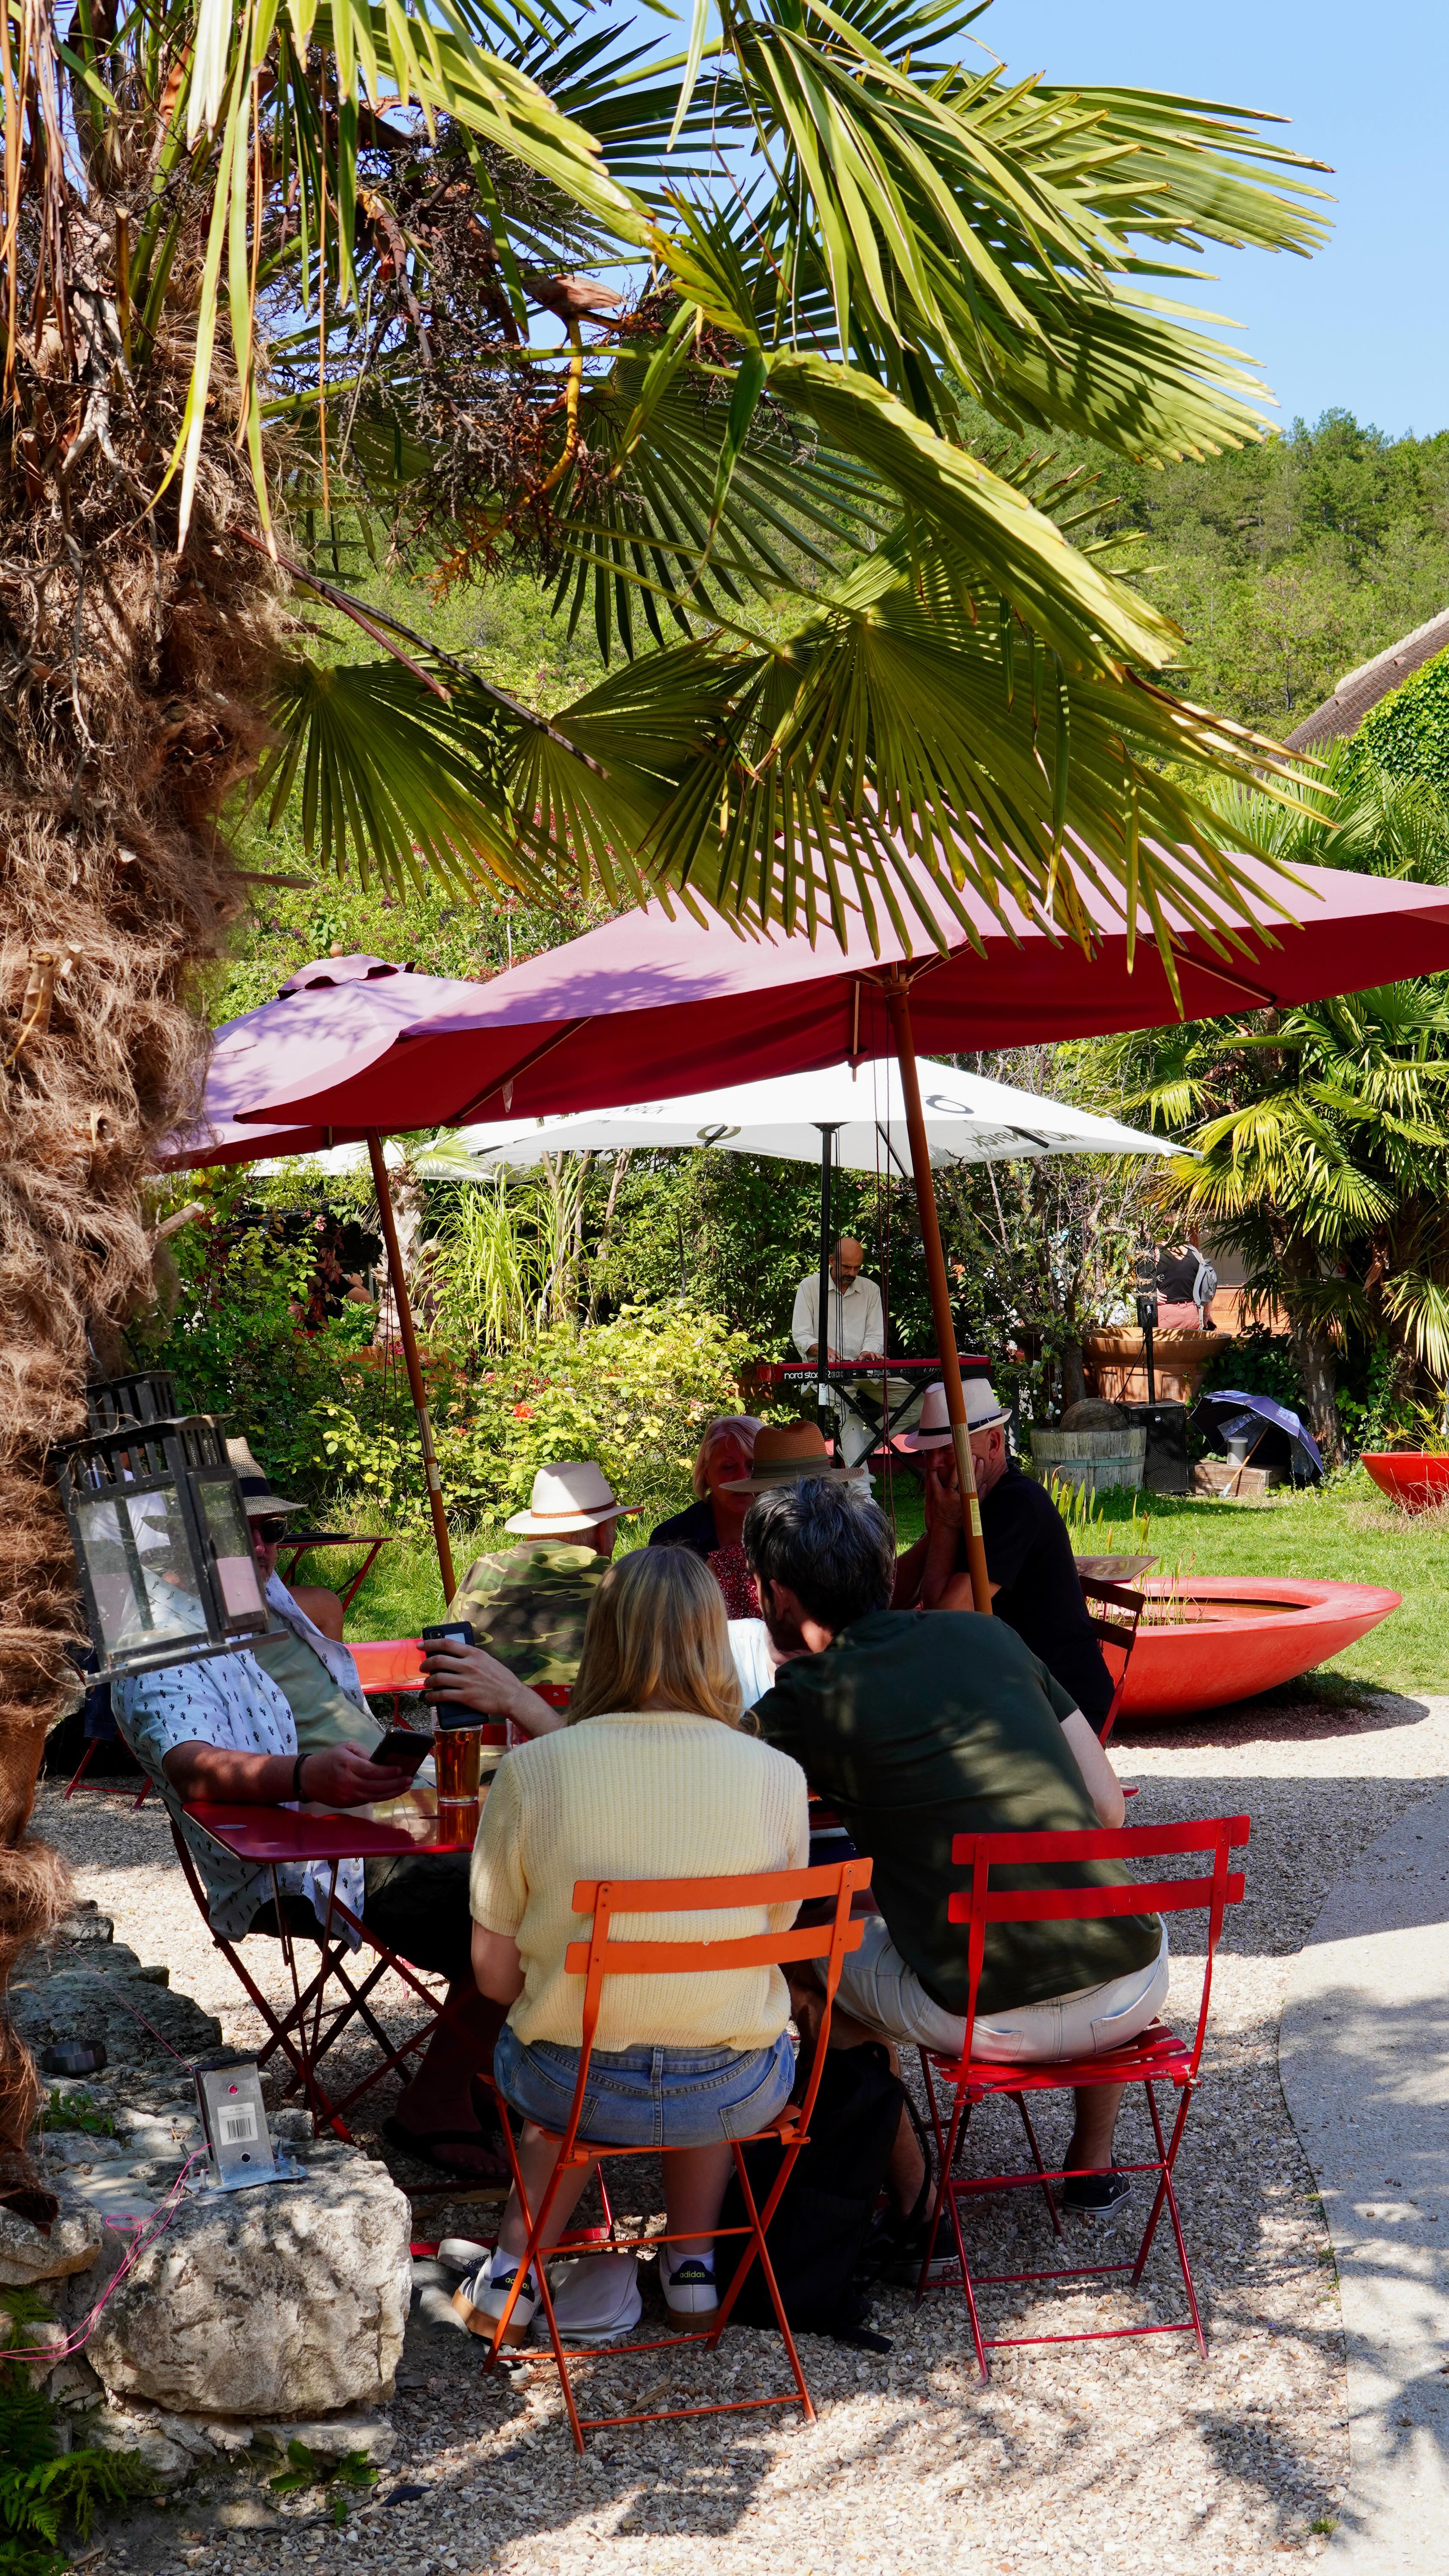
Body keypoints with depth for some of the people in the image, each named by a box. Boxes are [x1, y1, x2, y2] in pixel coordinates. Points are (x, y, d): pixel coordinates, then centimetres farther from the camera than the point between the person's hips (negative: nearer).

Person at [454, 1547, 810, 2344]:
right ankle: (693, 2257, 35)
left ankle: (515, 2265, 26)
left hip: (570, 2091, 0)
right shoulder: (776, 1777, -11)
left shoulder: (530, 1773, -14)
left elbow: (493, 1971, -4)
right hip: (732, 2098, 1)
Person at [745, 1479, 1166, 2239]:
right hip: (1129, 2001, 4)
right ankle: (1094, 2160, 40)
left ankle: (912, 2202, 27)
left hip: (984, 2021, -3)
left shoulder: (802, 1701, -4)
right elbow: (1108, 1808, 11)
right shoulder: (986, 1634, 8)